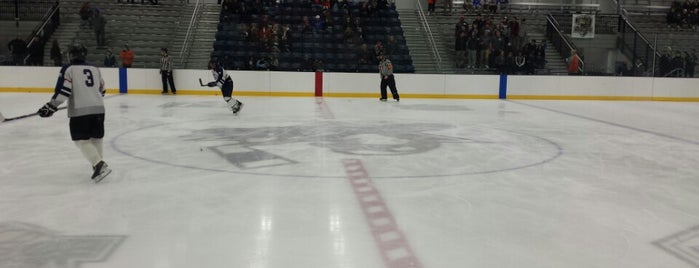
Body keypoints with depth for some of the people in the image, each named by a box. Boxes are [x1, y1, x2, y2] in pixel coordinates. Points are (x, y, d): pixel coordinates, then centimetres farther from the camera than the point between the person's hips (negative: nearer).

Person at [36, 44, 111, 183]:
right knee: (96, 138, 17)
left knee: (82, 140, -1)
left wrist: (51, 107, -5)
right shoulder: (95, 69, 15)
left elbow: (63, 90, -10)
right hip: (98, 108, 5)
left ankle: (99, 165, -16)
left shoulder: (68, 69, 0)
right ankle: (98, 165, 24)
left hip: (79, 110, -5)